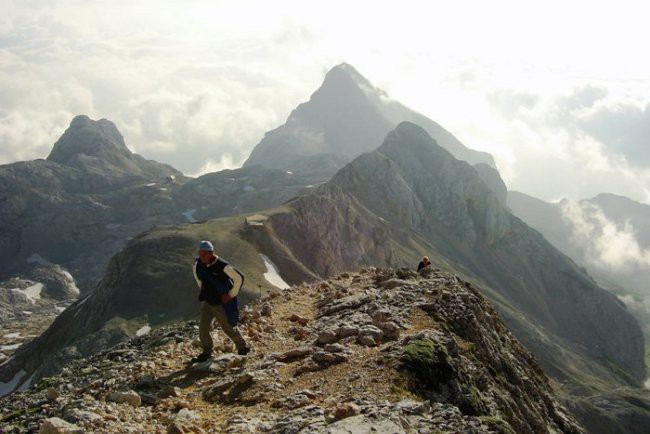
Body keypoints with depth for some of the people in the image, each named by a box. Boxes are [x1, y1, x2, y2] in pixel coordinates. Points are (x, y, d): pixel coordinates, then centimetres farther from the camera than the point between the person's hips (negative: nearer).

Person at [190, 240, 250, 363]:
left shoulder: (222, 266, -28)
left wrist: (231, 295, -17)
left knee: (229, 328, 10)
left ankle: (243, 348, 34)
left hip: (221, 304, -5)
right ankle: (207, 352, 22)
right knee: (203, 329, 2)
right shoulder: (198, 264, -8)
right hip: (207, 302, 5)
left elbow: (239, 278, -22)